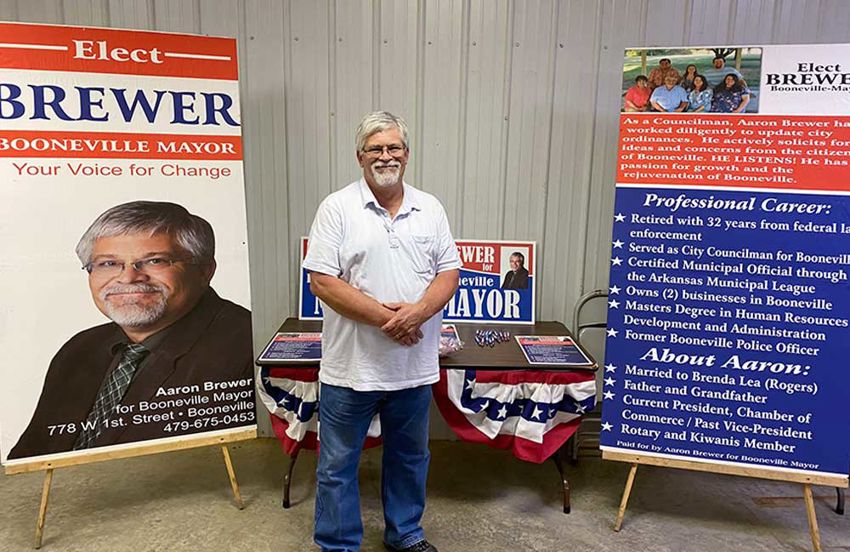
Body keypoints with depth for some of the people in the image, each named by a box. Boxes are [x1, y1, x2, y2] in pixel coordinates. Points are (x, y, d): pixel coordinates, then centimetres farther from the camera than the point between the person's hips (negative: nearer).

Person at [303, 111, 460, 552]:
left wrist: (419, 311, -16)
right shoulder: (337, 208, -6)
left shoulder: (430, 209, 6)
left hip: (414, 364, 4)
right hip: (351, 366, -3)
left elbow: (449, 271, 4)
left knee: (409, 457, 20)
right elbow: (322, 281, -12)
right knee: (337, 464, 10)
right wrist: (383, 317, -18)